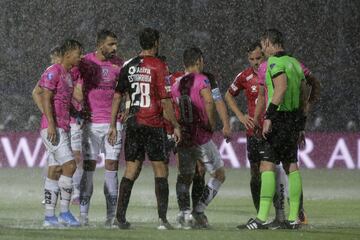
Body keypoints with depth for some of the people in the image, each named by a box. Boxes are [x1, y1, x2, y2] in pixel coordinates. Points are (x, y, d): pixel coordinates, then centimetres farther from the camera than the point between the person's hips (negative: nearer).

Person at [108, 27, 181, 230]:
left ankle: (121, 217, 3)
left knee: (131, 171, 8)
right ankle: (163, 218, -5)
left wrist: (113, 125, 15)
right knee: (161, 171, 1)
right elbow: (165, 101, -11)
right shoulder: (158, 66, -8)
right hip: (153, 125, -5)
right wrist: (176, 126, -2)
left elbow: (118, 96, 10)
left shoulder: (129, 66, 8)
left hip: (133, 124, 5)